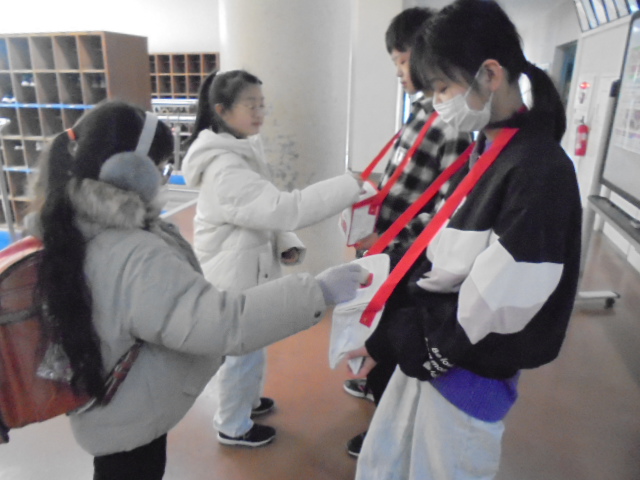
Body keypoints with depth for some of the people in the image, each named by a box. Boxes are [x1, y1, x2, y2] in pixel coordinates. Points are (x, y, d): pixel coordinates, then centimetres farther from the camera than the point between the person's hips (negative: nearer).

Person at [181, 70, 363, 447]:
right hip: (235, 274, -9)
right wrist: (353, 185, -34)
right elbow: (285, 207, -36)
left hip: (249, 267, 9)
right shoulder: (224, 169, -27)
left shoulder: (244, 150, 6)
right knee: (243, 352, 9)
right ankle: (233, 427, 32)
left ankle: (245, 400, 49)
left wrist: (287, 244, -3)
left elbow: (265, 210, 11)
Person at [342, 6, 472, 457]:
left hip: (412, 253, -8)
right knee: (385, 321, 26)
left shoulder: (454, 121, -23)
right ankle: (378, 383, 52)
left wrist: (390, 237, -24)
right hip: (392, 243, 9)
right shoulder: (423, 107, 6)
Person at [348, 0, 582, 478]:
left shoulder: (541, 170, -23)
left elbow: (493, 306, -23)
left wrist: (396, 339, -12)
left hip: (471, 373, -7)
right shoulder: (484, 150, 4)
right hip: (431, 349, 8)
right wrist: (388, 336, 2)